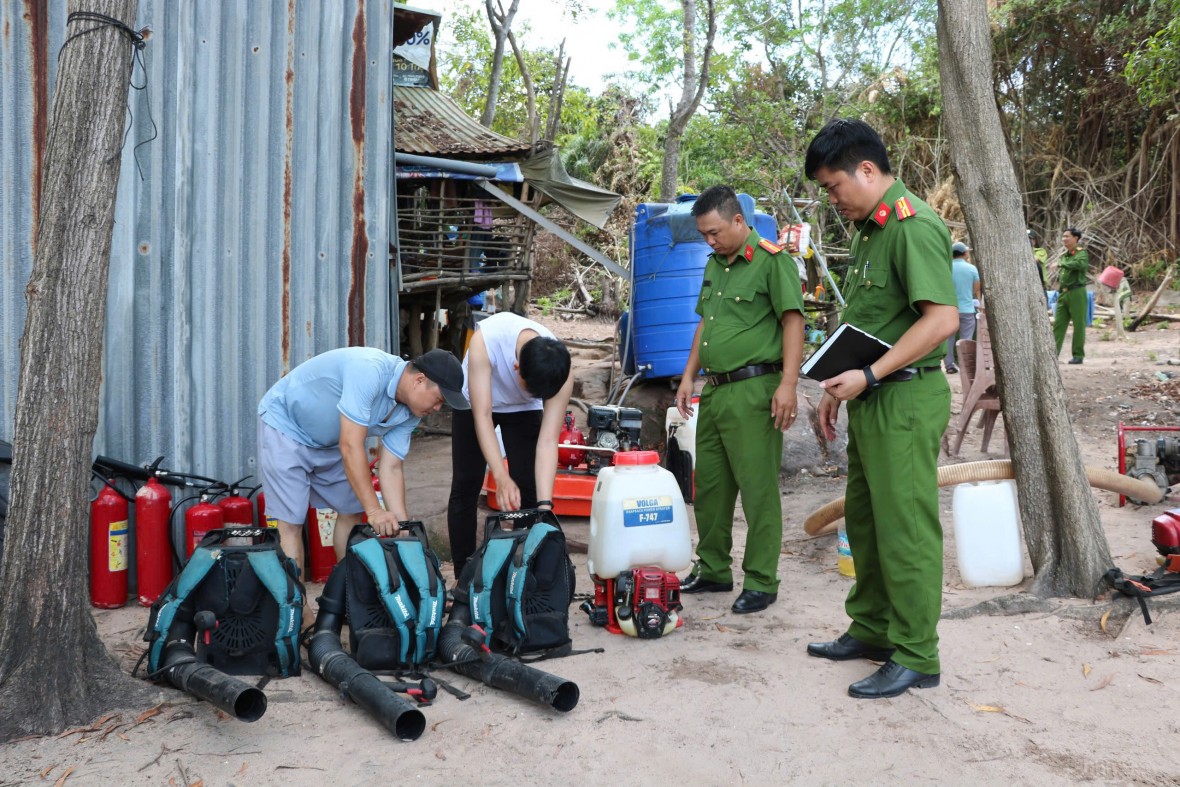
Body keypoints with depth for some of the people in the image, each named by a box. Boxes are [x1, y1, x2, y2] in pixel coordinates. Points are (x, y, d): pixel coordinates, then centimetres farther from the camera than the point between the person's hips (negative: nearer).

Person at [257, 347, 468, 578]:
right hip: (284, 423, -8)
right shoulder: (369, 370, -36)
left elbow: (391, 468, -9)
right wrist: (374, 510, -36)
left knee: (351, 512, 9)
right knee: (291, 523, -13)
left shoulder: (409, 414, -10)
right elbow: (350, 446, -38)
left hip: (329, 442, 8)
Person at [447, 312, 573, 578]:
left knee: (528, 489, -8)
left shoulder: (562, 375, -34)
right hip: (476, 400, -1)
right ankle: (462, 575, 5)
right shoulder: (485, 339, -41)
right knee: (465, 486, -4)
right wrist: (501, 478, -49)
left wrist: (545, 505, -43)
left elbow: (548, 442, -34)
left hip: (523, 409, 1)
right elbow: (482, 416, -40)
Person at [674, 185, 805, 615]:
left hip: (753, 390, -9)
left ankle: (761, 583, 7)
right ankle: (713, 571, 26)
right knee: (709, 486, 14)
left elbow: (793, 321, -13)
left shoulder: (773, 260, -8)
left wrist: (787, 385, -21)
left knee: (758, 489, -3)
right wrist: (689, 377, 17)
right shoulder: (714, 265, 17)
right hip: (714, 390, 9)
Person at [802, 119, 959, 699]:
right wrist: (837, 387, 18)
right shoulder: (868, 229, 16)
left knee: (905, 528, -3)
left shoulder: (914, 226, -15)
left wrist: (868, 376, -24)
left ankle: (915, 657, 7)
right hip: (870, 398, 10)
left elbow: (942, 318, -24)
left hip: (905, 398, -10)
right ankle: (872, 629, 30)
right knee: (865, 521, 17)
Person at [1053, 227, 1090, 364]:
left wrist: (1063, 264, -18)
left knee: (1079, 325, -2)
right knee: (1058, 324, 1)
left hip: (1076, 293, -7)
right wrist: (1059, 290, 14)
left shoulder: (1081, 253, -3)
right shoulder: (1063, 256, 19)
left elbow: (1081, 264, -26)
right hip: (1063, 294, 7)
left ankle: (1078, 355, 3)